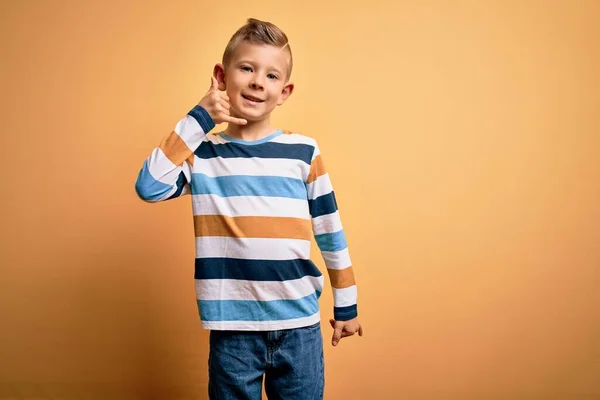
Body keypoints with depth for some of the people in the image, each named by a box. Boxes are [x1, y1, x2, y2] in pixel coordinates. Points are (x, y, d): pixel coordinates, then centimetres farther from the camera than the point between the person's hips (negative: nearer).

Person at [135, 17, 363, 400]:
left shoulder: (304, 151, -1)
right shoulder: (201, 153, 0)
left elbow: (331, 234, 5)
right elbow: (149, 188, -19)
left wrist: (346, 305, 10)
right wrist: (198, 119, -15)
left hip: (298, 325, 1)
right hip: (232, 329, 0)